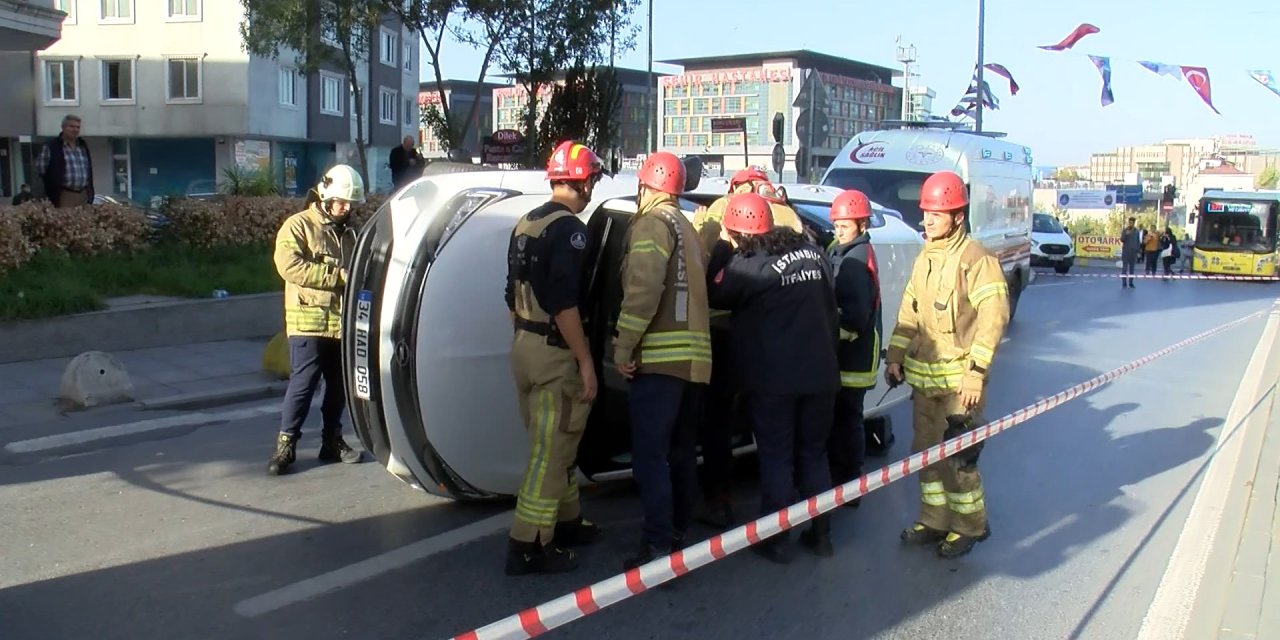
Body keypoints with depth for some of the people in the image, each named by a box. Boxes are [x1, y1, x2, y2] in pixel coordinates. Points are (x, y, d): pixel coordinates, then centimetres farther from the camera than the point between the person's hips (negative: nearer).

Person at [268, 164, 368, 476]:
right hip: (309, 320, -6)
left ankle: (332, 440, 21)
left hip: (342, 322, 6)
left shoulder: (349, 232, 18)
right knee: (303, 383, -8)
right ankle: (285, 446, 0)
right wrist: (337, 276, -18)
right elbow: (288, 265, -17)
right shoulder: (299, 225, -2)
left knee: (339, 384, 10)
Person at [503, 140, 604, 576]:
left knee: (553, 445, 20)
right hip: (555, 353, -9)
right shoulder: (569, 229, -15)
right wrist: (586, 361, -19)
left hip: (524, 346, 9)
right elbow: (564, 303, -22)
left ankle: (567, 520, 32)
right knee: (551, 452, -3)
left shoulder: (525, 224, 12)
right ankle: (528, 546, 0)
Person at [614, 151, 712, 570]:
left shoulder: (652, 224, -5)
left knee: (649, 454, -9)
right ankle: (678, 535, 24)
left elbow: (643, 290, -18)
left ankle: (659, 546, -12)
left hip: (661, 358, -9)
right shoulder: (686, 228, 23)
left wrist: (624, 346, -15)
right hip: (693, 356, 9)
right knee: (681, 451, 15)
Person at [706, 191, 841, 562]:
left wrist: (723, 247, 4)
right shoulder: (812, 253, 5)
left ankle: (777, 539, 9)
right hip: (820, 372, 6)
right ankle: (820, 533, 22)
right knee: (813, 452, 16)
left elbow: (715, 295, 0)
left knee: (776, 457, 4)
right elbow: (829, 307, 13)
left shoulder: (747, 264, -15)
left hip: (772, 378, -5)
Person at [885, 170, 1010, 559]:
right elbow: (909, 311, 18)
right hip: (923, 377, 8)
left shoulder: (975, 259, -12)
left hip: (958, 380, -8)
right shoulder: (925, 258, 14)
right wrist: (896, 356, 11)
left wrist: (976, 373, -21)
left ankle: (969, 526, 15)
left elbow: (993, 317, -18)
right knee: (926, 451, 15)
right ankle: (935, 520, 28)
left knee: (958, 456, -2)